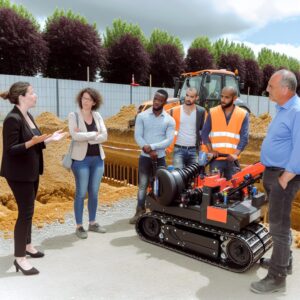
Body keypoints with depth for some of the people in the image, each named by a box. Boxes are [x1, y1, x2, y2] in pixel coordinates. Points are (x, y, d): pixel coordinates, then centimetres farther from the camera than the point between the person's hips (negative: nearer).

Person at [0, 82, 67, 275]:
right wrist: (32, 142, -32)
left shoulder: (28, 116, 9)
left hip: (31, 171, 9)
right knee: (26, 212, -5)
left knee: (28, 210, 18)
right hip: (19, 174, -9)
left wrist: (51, 139, 6)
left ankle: (26, 245, 34)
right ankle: (20, 258, 7)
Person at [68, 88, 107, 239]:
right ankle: (79, 226, 13)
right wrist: (94, 134, -11)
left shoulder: (97, 116, 8)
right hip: (81, 159, -4)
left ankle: (92, 223, 25)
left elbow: (104, 136, -4)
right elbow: (75, 135, -19)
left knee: (94, 192, 11)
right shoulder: (73, 115, -4)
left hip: (97, 158, 4)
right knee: (81, 193, 1)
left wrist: (85, 137, -14)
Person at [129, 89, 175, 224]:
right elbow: (137, 136, -6)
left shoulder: (170, 120, 0)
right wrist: (149, 151, -17)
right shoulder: (142, 116, -1)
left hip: (160, 157, 1)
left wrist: (152, 146, -20)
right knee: (142, 185, 5)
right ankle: (140, 212, 17)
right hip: (145, 156, 0)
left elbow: (169, 140, -9)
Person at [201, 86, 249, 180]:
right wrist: (210, 150, -8)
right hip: (216, 159, 0)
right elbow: (204, 133, 4)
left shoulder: (243, 114, 2)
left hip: (232, 159, 0)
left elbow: (244, 137, -4)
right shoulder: (212, 112, 4)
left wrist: (235, 154, -16)